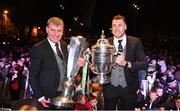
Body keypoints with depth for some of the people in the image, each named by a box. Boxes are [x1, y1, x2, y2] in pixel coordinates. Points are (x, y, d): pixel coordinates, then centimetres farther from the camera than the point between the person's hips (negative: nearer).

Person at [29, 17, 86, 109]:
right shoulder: (38, 49, -13)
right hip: (48, 99, -5)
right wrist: (40, 97, -17)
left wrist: (78, 64, -5)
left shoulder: (65, 45, 4)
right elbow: (33, 76, -10)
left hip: (66, 95, 5)